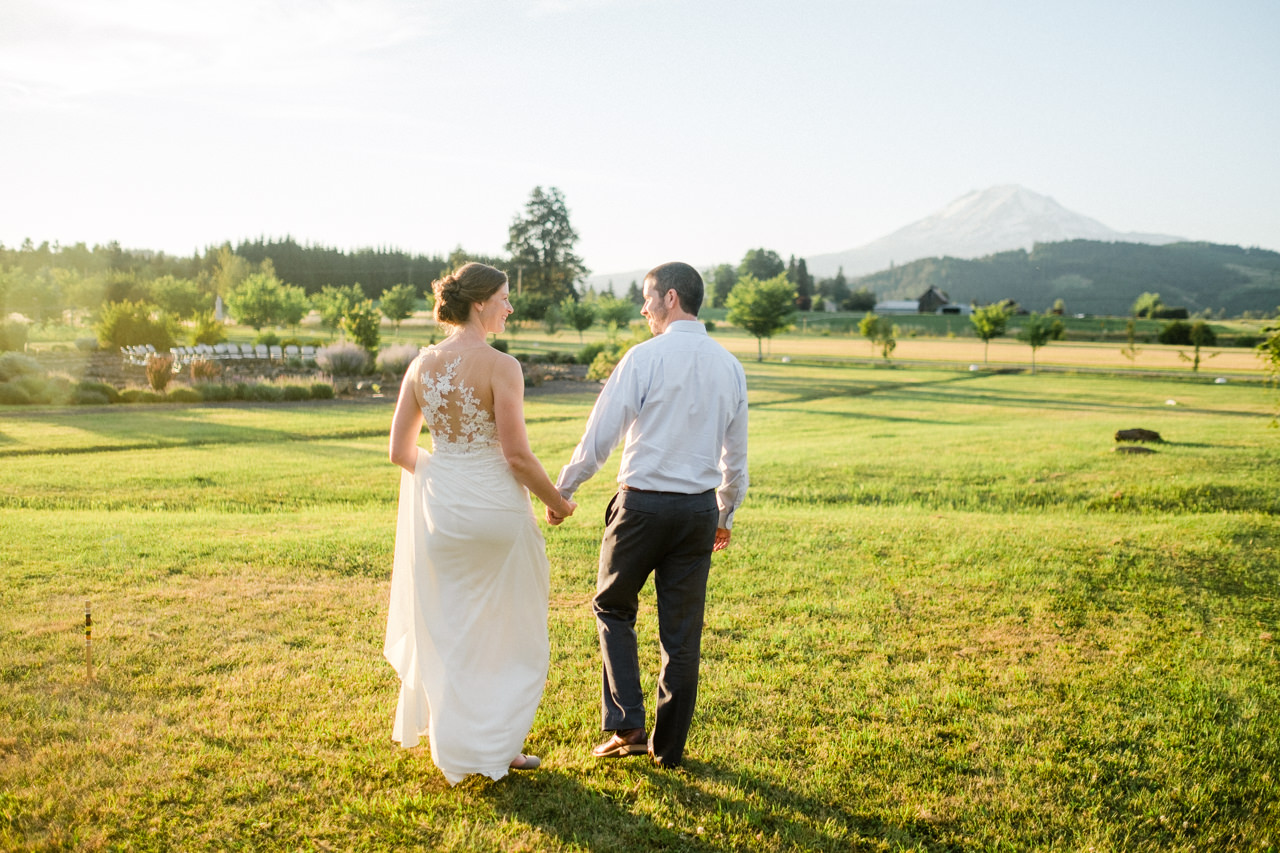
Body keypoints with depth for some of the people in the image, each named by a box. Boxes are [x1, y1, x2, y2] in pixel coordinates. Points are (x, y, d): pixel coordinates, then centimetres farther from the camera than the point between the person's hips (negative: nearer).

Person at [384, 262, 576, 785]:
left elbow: (400, 451, 6)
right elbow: (517, 455, -17)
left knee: (451, 629, 20)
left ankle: (451, 741, 32)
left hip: (440, 506, 6)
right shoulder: (501, 366, -15)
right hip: (494, 506, -5)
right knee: (510, 633, 12)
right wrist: (557, 502, -2)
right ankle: (493, 747, 19)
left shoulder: (422, 364, 2)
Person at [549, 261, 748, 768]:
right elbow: (736, 457, 14)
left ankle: (627, 725, 8)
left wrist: (561, 489, 3)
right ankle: (669, 747, 21)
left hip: (643, 503, -4)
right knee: (682, 629, 11)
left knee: (613, 607, 16)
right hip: (701, 508, 5)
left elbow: (600, 436, -10)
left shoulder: (646, 357, -10)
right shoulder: (730, 366, 7)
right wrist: (725, 516, 27)